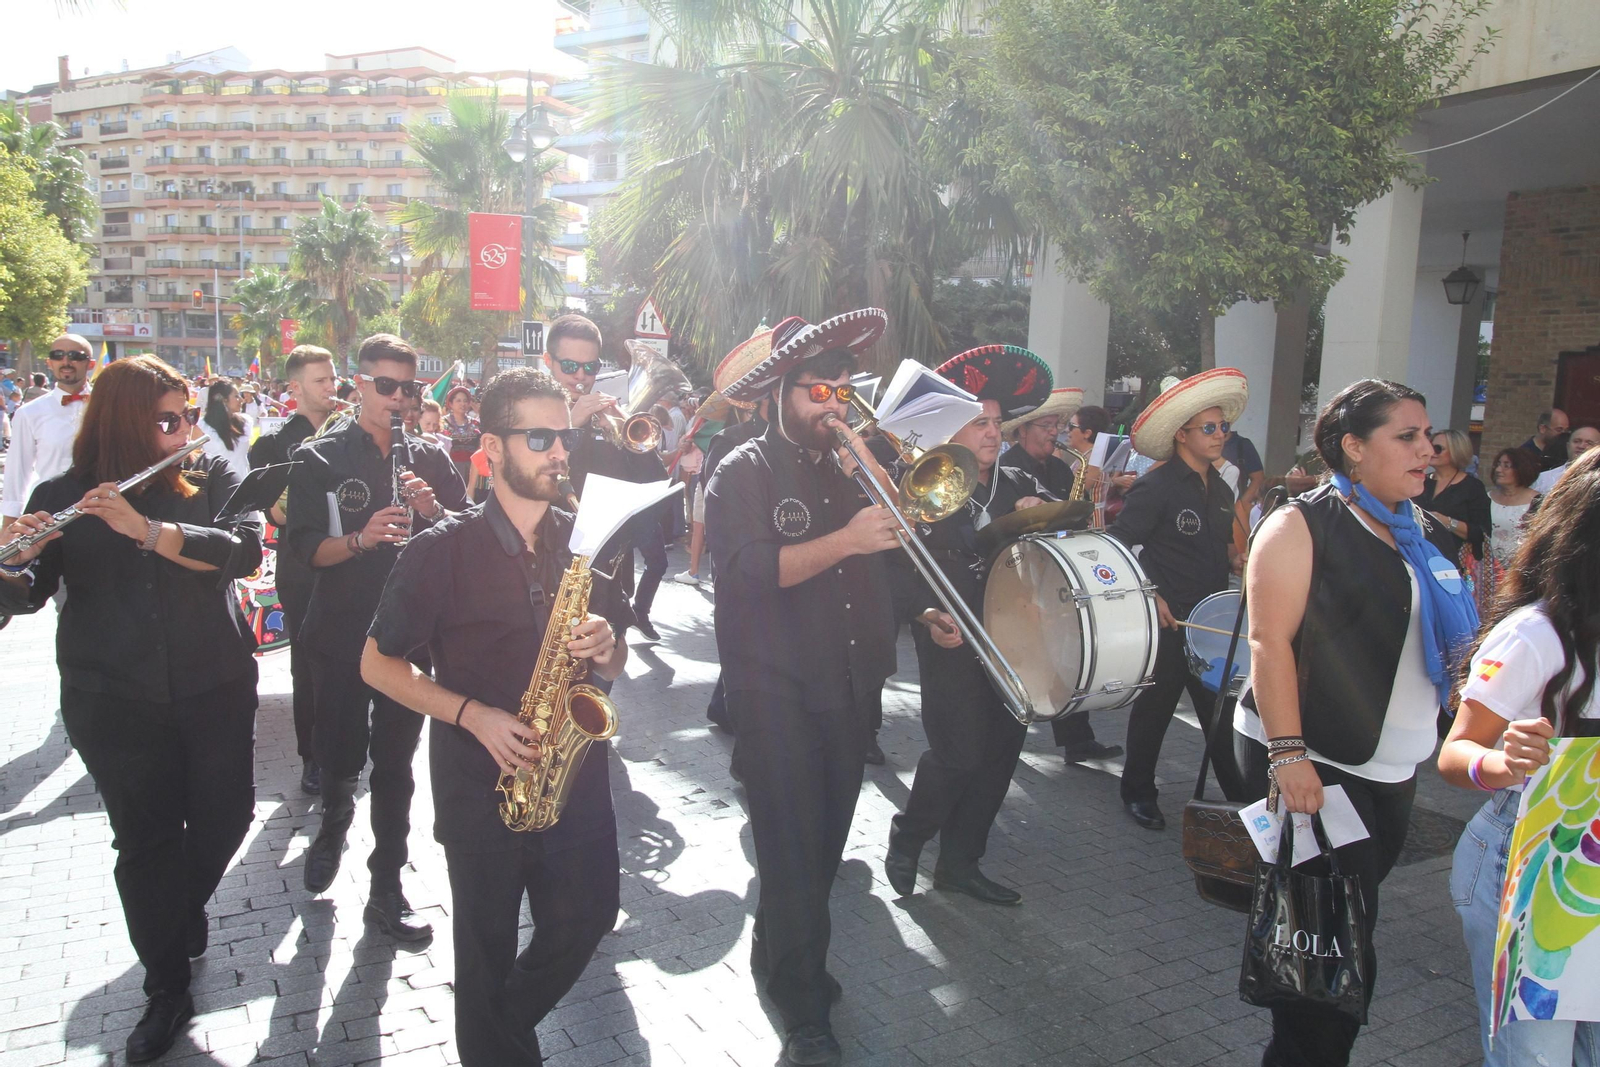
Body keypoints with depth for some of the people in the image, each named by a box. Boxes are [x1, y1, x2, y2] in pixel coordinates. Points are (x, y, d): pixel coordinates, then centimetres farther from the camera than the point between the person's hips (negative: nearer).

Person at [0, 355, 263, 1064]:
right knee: (145, 839, 6)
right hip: (114, 700, -1)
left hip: (214, 685, 1)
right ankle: (167, 990, 24)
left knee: (225, 815, 9)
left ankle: (183, 909, 43)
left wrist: (148, 529, -30)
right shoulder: (63, 496, -1)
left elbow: (245, 549, -17)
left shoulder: (211, 479, 0)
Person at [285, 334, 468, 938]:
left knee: (395, 764, 5)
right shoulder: (319, 459, 0)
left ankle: (387, 889, 16)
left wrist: (435, 511, -15)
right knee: (339, 755, 9)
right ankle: (335, 823, 43)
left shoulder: (430, 460, 7)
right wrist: (360, 539, -23)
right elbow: (305, 548, -6)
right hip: (340, 633, -1)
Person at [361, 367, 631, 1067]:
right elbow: (377, 664, -5)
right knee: (488, 946, 10)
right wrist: (474, 715, -18)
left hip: (577, 777, 4)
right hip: (480, 782, -4)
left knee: (585, 920, 13)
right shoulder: (441, 551, -10)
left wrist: (604, 652, -14)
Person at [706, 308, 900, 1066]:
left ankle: (780, 960, 39)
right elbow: (750, 569, -21)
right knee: (792, 851, -4)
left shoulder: (847, 467, 14)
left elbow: (894, 536, 7)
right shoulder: (744, 473, -6)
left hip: (847, 686, 6)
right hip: (776, 692, -6)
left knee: (824, 843, 17)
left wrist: (873, 474, -6)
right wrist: (843, 540, -30)